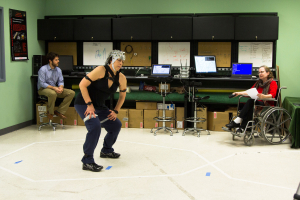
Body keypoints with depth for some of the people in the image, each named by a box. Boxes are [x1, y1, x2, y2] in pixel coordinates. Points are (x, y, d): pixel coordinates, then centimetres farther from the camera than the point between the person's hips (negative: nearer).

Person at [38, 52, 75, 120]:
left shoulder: (58, 70, 6)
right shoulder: (43, 69, -13)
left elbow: (61, 81, 6)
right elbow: (42, 83, -18)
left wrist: (61, 87, -19)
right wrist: (54, 88, -27)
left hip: (55, 88, 7)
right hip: (43, 89, -7)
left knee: (71, 93, -11)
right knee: (53, 93, -42)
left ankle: (59, 111, -8)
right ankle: (50, 113, -16)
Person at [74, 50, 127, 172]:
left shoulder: (121, 78, -4)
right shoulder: (101, 70, -22)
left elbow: (122, 95, 13)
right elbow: (82, 85, -22)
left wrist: (115, 111, 6)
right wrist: (89, 105, -23)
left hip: (99, 106, 8)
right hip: (83, 104, -8)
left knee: (116, 125, 11)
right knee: (95, 126, -28)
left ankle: (106, 150, 35)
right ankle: (87, 162, -19)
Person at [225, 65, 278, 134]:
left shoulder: (272, 83, 1)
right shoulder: (258, 83, 22)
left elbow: (272, 95, -16)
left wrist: (264, 96, -37)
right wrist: (239, 93, 7)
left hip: (268, 105, -6)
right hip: (258, 103, 6)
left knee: (251, 101, -31)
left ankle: (237, 122, -34)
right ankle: (242, 128, -38)